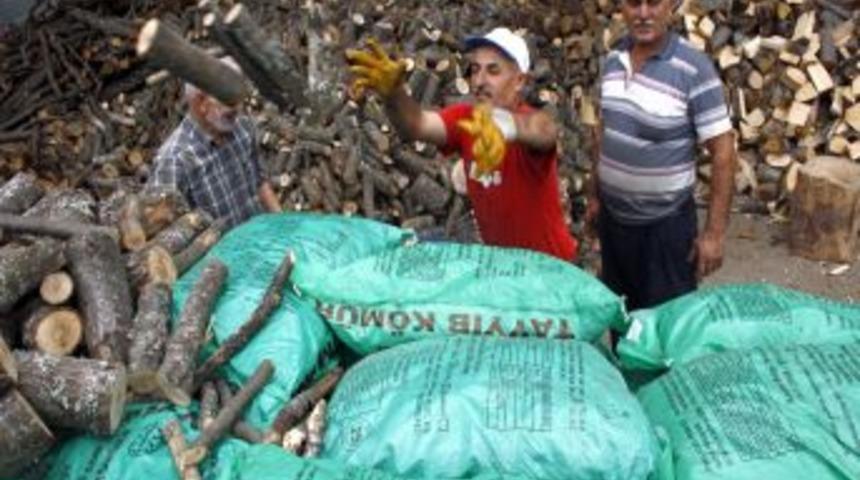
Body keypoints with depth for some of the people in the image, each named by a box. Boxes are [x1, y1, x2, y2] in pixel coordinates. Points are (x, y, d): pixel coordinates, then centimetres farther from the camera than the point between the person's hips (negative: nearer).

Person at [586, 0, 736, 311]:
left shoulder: (694, 70, -18)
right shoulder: (613, 60, 0)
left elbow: (723, 152, -16)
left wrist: (714, 232, -17)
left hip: (665, 224, -5)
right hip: (612, 217, 5)